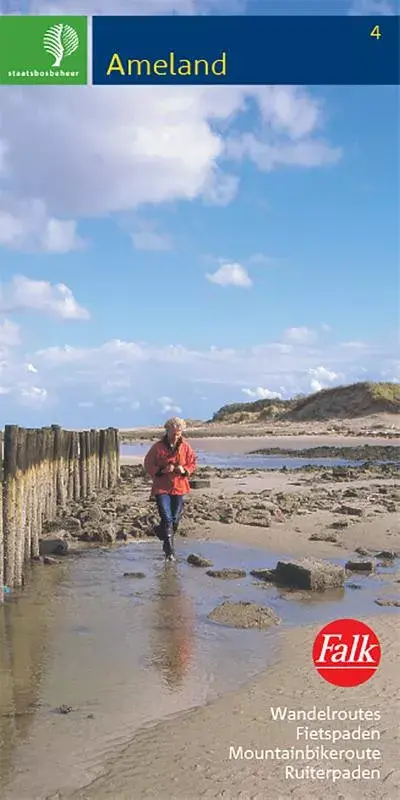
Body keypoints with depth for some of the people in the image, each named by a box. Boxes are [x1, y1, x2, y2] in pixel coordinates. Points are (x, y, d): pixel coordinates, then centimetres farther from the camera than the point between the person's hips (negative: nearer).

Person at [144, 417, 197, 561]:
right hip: (161, 488, -3)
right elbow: (148, 464, -3)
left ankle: (167, 544, 32)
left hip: (179, 487, 3)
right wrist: (161, 471, -20)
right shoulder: (158, 447, -9)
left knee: (175, 519, 11)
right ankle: (170, 551, -14)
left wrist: (185, 470, -12)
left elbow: (193, 462, 9)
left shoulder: (185, 447, -1)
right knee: (166, 518, -14)